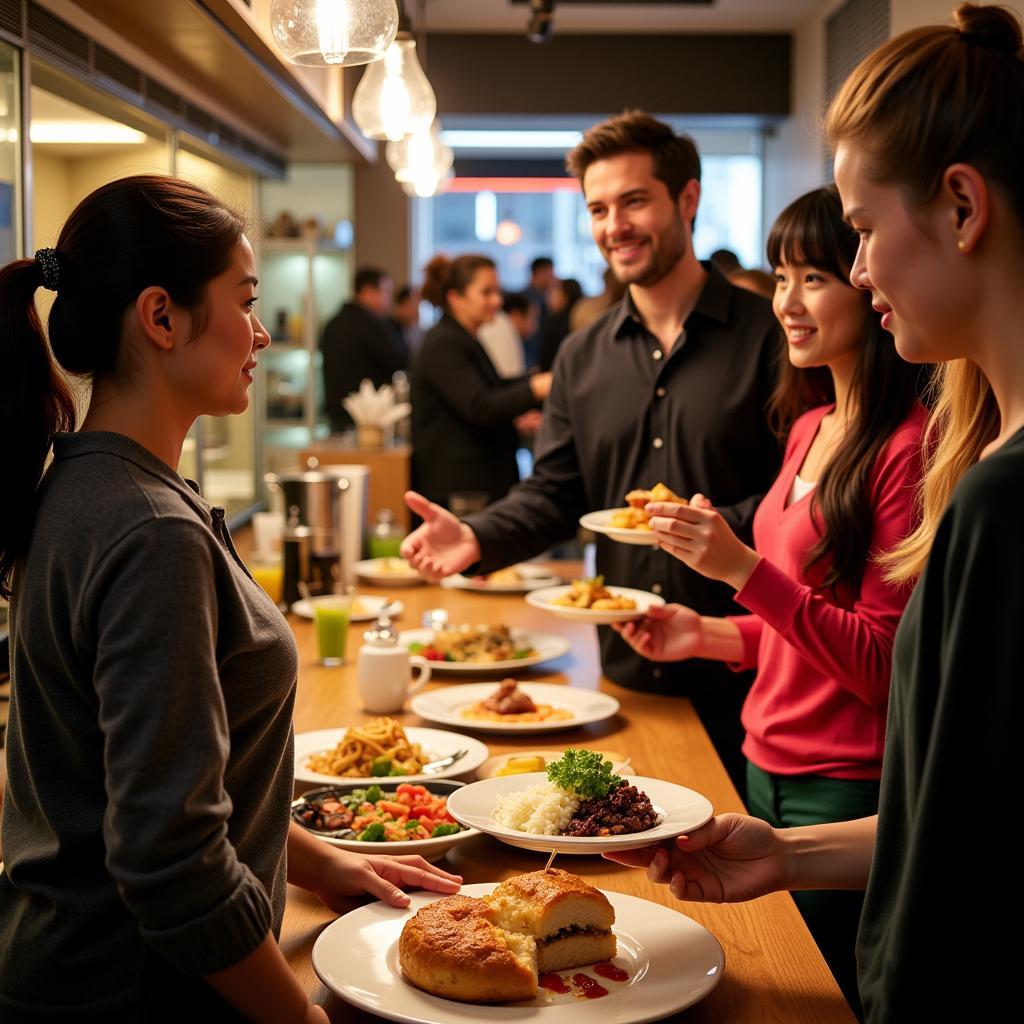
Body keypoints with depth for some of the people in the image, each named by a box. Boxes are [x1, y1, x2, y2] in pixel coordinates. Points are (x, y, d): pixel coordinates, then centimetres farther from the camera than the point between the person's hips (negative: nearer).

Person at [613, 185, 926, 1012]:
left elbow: (884, 664, -19)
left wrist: (743, 569, -25)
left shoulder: (910, 447, -18)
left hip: (846, 789, -8)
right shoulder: (809, 427, 9)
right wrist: (708, 634, 3)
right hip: (769, 768, 8)